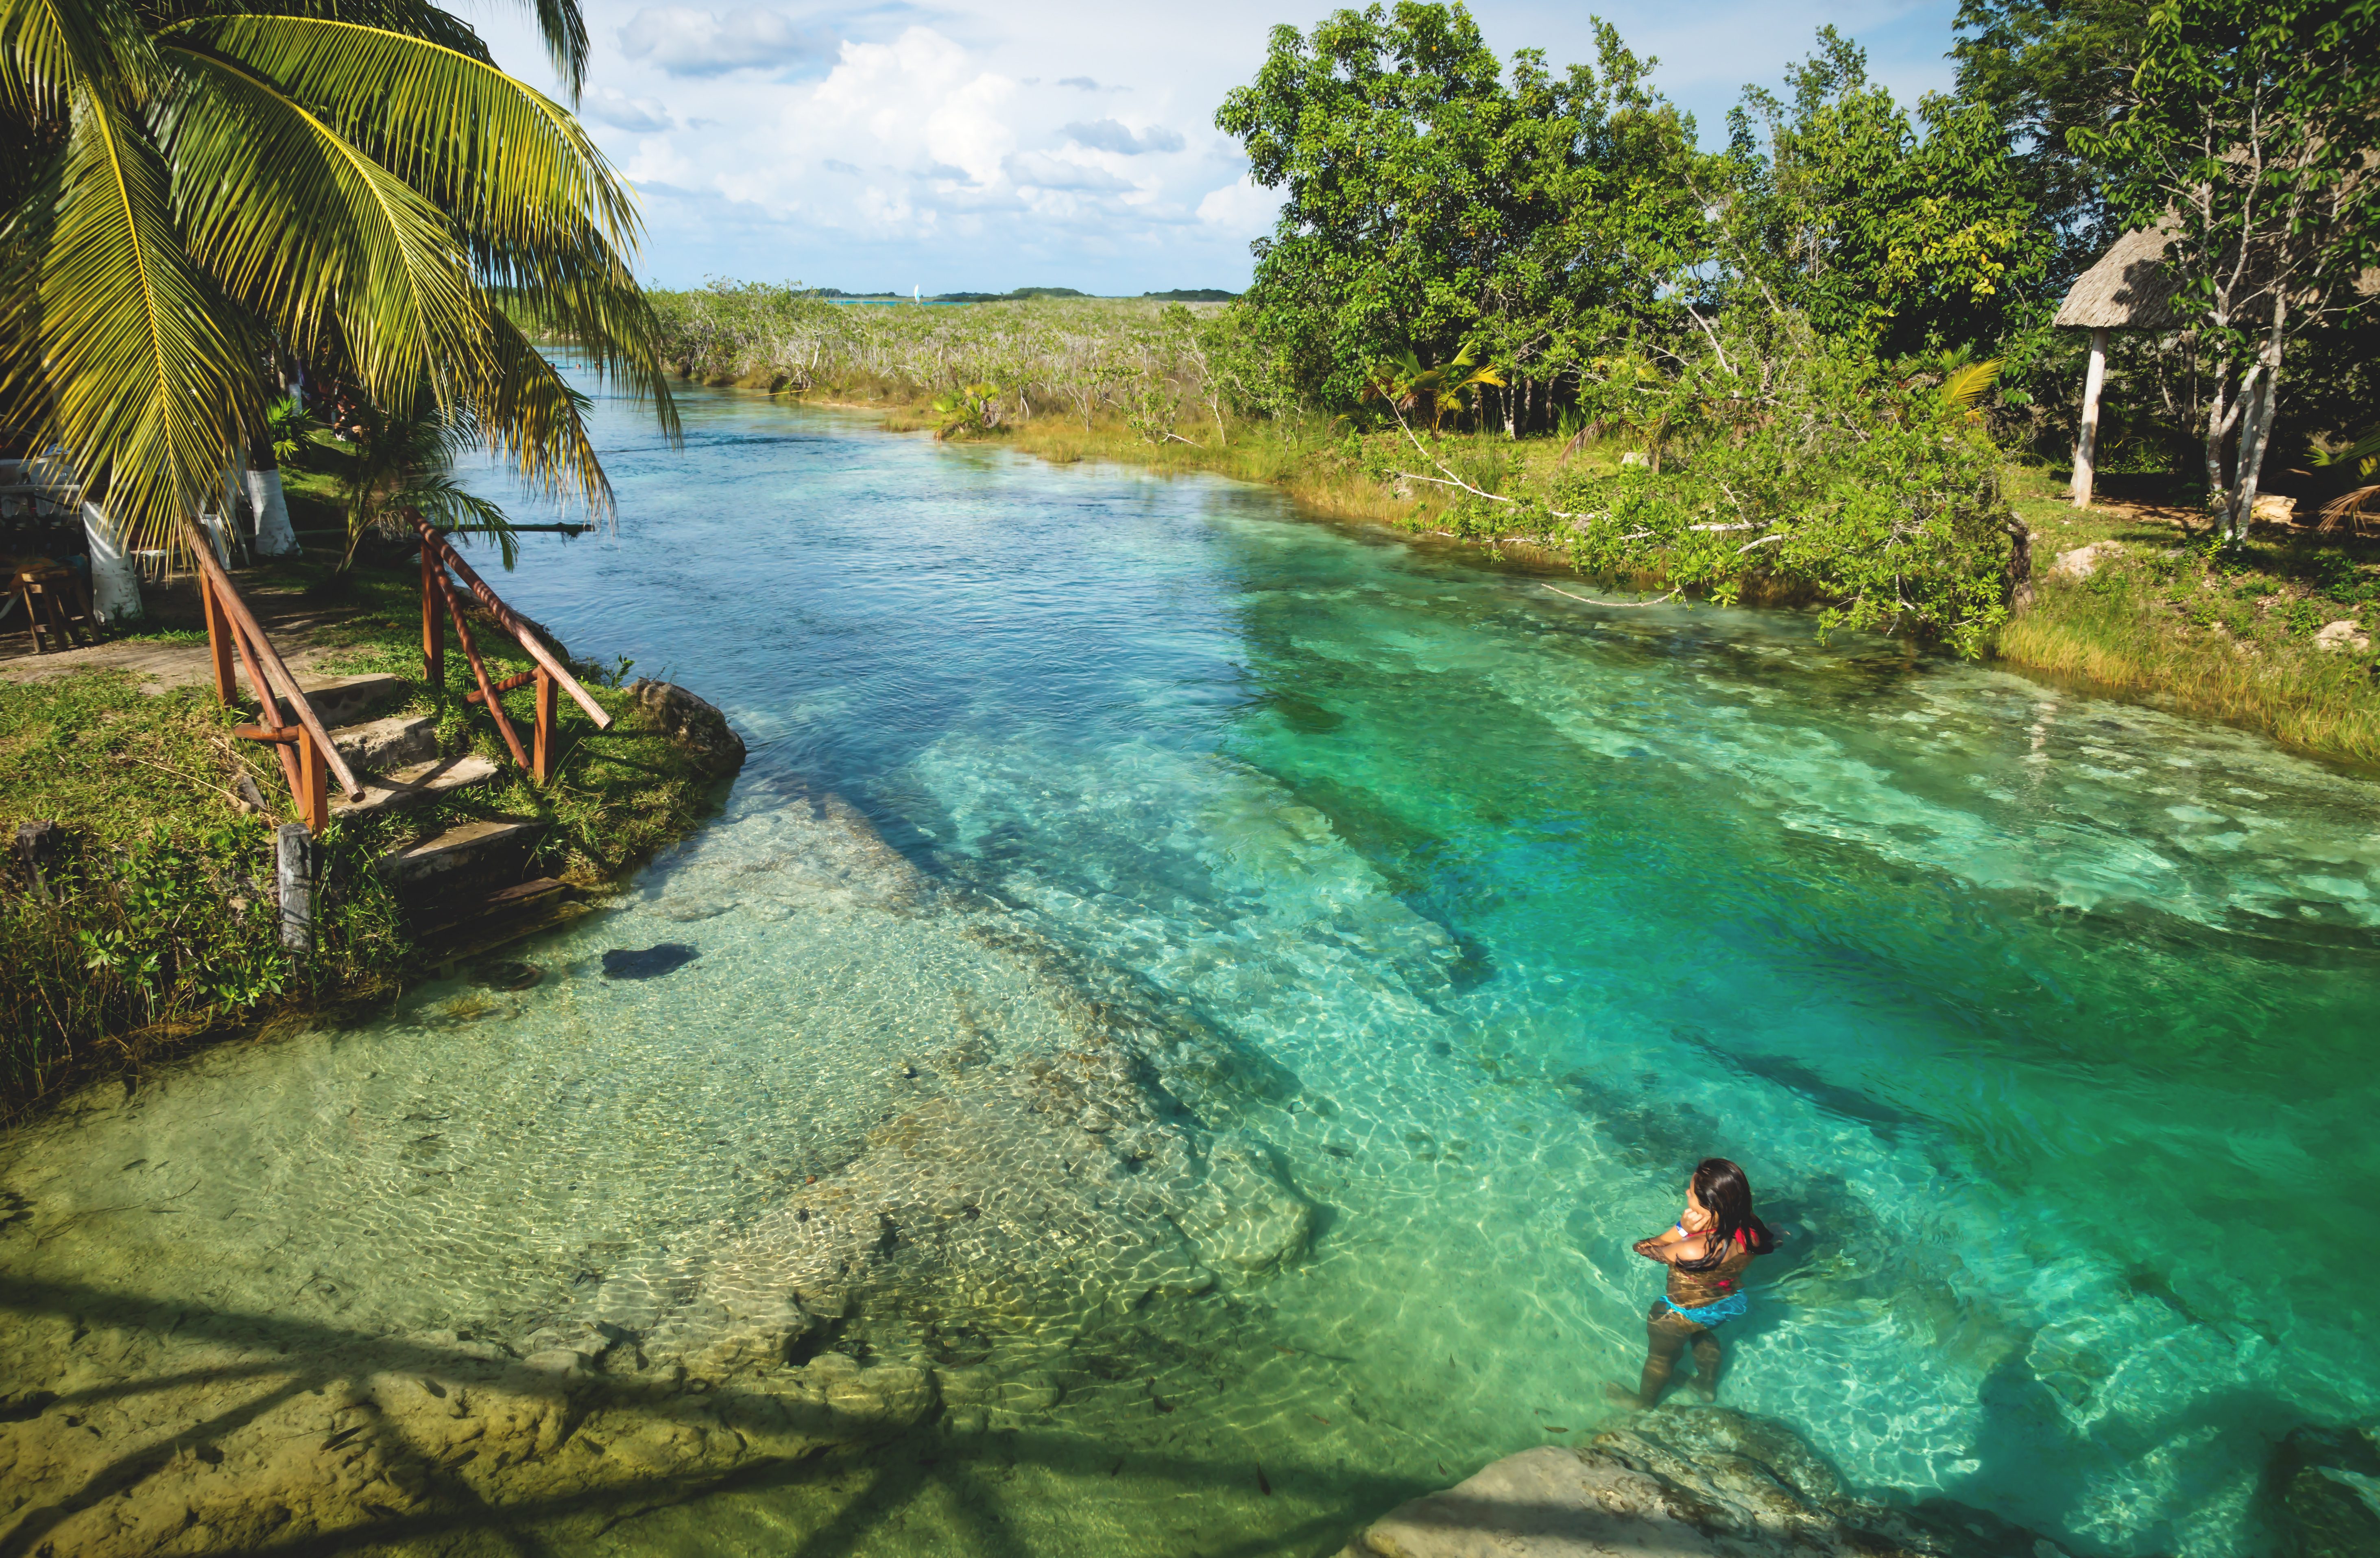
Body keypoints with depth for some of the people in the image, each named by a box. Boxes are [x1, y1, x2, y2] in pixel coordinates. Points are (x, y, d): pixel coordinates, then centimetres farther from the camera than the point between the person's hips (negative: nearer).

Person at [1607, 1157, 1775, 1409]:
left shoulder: (1692, 1251, -46)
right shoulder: (1751, 1233, -30)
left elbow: (1641, 1249, -28)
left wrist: (1681, 1230, -35)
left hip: (1683, 1314, -5)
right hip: (1730, 1304, 5)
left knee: (1661, 1354, 27)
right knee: (1704, 1336, 39)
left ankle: (1644, 1401, 53)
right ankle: (1708, 1386, 62)